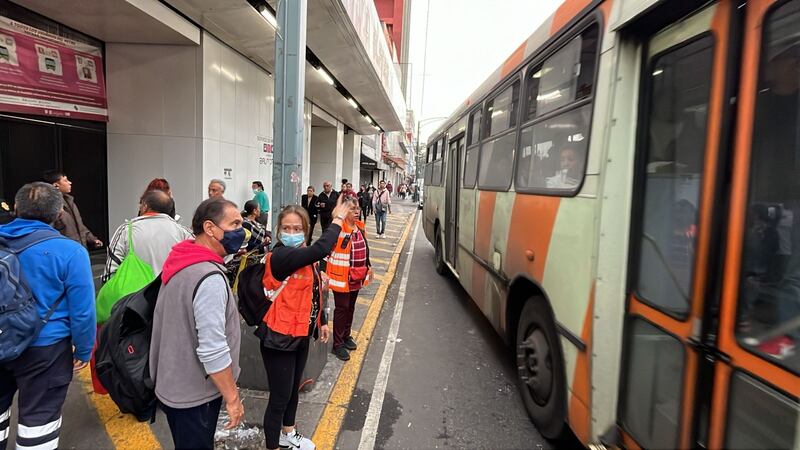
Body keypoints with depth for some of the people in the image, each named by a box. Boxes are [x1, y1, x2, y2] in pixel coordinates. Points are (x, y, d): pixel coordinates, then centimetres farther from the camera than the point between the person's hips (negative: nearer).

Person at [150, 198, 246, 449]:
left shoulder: (180, 264, 3)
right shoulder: (209, 278, -28)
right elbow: (213, 350, -30)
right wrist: (232, 398, -19)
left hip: (173, 386, 9)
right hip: (194, 395, -9)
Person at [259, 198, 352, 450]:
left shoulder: (306, 256, 2)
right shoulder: (280, 256, -24)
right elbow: (322, 249, -35)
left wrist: (322, 322, 18)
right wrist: (337, 220, -23)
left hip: (301, 334, 9)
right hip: (279, 337, -9)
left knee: (293, 388, 26)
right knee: (279, 396, 2)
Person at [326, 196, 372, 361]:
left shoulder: (360, 227, 6)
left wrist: (368, 266, 20)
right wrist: (324, 271, -24)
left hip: (357, 276, 7)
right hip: (341, 276, -7)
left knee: (351, 307, 19)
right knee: (342, 308, 1)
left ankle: (346, 335, 36)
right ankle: (338, 344, 13)